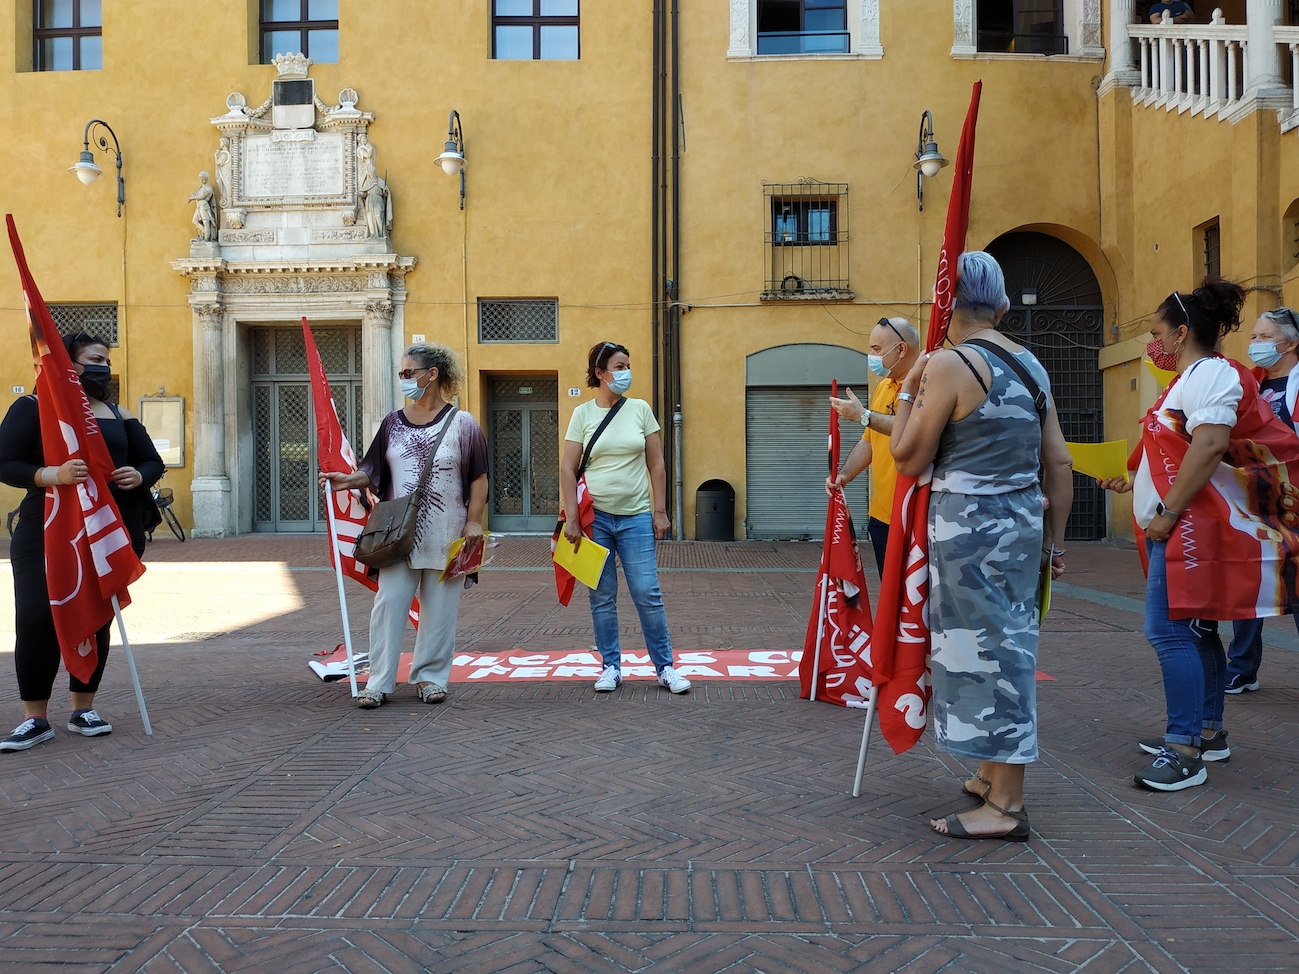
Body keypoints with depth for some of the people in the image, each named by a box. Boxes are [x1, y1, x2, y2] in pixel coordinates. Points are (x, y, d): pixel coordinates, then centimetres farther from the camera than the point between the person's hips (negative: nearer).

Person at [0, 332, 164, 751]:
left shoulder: (119, 415, 12)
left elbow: (153, 461, 16)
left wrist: (138, 476, -8)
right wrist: (51, 475, -26)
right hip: (46, 531, -3)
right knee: (36, 618, -9)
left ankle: (83, 709, 22)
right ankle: (35, 718, 4)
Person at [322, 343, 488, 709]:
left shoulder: (462, 423, 0)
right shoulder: (393, 422, 9)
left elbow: (479, 478, 0)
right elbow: (373, 474, 10)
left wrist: (474, 522, -7)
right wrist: (348, 480, -10)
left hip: (445, 535, -2)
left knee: (439, 608, 5)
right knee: (389, 602, -2)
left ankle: (431, 677, 18)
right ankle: (379, 681, 4)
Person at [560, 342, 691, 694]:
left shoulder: (640, 409, 4)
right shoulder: (583, 413, 2)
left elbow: (656, 465, 6)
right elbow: (567, 468, 0)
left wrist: (660, 511, 1)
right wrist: (572, 518, -7)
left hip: (636, 517, 0)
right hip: (595, 517, 0)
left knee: (648, 594, -2)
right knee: (602, 597, 6)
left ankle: (665, 667, 9)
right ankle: (611, 666, 18)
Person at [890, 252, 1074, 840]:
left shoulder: (950, 364, -13)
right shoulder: (1030, 365, 9)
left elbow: (909, 461, -11)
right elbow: (1059, 463, 10)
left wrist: (907, 392, 0)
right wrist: (1053, 539, 16)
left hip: (969, 525, -8)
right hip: (1022, 521, 8)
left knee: (986, 650, 0)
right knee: (1006, 644, 17)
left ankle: (1006, 807, 8)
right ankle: (993, 775, 33)